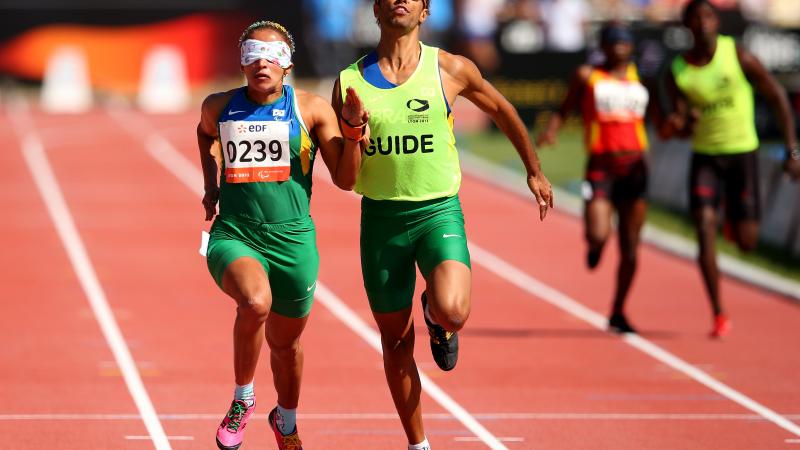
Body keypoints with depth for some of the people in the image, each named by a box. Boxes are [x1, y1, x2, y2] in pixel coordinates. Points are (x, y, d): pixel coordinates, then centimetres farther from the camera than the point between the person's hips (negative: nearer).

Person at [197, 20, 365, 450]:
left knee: (285, 342, 15)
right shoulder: (219, 107, 4)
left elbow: (346, 179, -2)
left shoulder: (311, 109, -1)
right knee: (256, 302, -33)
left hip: (292, 240, 1)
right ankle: (242, 399, -10)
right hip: (233, 236, -1)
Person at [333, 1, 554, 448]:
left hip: (439, 211, -2)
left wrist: (534, 170, 24)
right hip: (382, 218, 2)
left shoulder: (450, 70, -4)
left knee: (452, 311, -27)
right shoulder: (350, 83, 0)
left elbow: (503, 111, 15)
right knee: (396, 341, 8)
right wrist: (351, 131, -16)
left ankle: (437, 317, 12)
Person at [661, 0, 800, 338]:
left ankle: (734, 221, 41)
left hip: (742, 153, -1)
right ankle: (719, 314, -8)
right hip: (705, 156, 1)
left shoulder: (737, 55, -10)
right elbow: (685, 125, -1)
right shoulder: (678, 73, -3)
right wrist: (674, 127, -27)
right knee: (704, 229, -15)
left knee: (746, 242, 1)